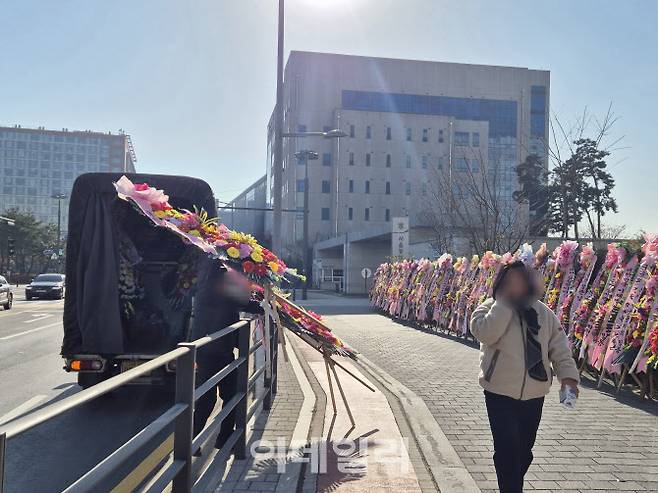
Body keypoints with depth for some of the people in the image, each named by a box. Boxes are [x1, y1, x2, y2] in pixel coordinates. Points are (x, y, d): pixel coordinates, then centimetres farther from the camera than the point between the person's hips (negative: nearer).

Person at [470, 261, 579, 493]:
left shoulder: (544, 312, 4)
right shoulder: (490, 308, -8)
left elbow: (559, 347, 7)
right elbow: (486, 333, -28)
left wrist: (568, 374, -8)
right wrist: (506, 300, -24)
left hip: (534, 395, 4)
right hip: (500, 394, -4)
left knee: (524, 450, 18)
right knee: (507, 450, -7)